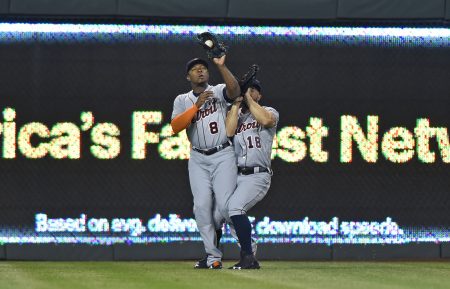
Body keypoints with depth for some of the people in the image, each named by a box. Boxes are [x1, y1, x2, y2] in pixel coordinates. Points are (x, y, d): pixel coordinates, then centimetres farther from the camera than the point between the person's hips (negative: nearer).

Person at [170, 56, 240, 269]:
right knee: (202, 206, -7)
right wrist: (197, 105, -13)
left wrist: (221, 66, -28)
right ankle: (213, 256, -2)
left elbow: (234, 90, -20)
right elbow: (176, 127, -6)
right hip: (198, 159, 3)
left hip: (223, 155, -3)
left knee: (225, 205, -15)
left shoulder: (219, 91, 5)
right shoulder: (182, 100, 11)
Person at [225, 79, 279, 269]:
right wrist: (236, 104, 2)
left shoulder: (269, 112, 9)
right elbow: (228, 132, -1)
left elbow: (266, 120, -16)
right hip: (233, 175, 6)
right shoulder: (234, 115, 21)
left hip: (257, 176, -6)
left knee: (235, 206, -29)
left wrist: (249, 99, -5)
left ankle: (248, 258, -24)